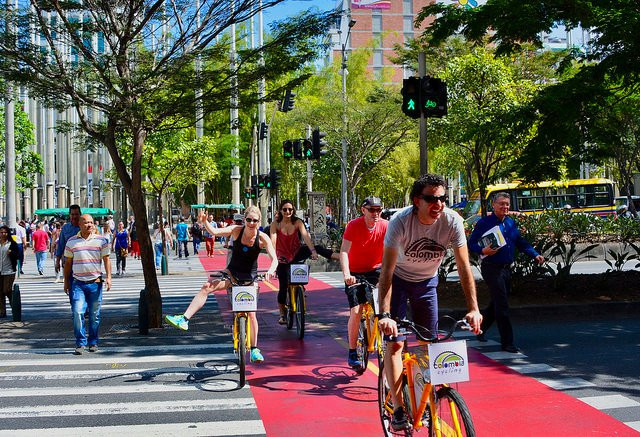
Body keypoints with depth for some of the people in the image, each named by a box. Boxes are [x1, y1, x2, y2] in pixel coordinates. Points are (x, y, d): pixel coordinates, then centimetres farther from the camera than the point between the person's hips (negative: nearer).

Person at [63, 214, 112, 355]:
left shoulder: (100, 240, 4)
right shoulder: (71, 241, 6)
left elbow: (106, 259, 4)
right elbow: (68, 262, 12)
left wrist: (108, 276, -8)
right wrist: (66, 281, 12)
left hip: (95, 282, 0)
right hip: (77, 282, 0)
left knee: (95, 314, 6)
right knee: (77, 312, -11)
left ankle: (93, 342, 19)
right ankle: (80, 343, -2)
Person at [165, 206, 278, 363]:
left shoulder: (262, 237, -17)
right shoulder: (237, 230, -14)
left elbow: (274, 259, -22)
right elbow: (215, 232, -25)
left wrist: (270, 271, -42)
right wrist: (204, 222, -45)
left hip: (249, 278, -1)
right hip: (232, 272, 1)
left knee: (251, 313, -3)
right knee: (207, 287, -23)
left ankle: (254, 349, 14)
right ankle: (184, 319, -23)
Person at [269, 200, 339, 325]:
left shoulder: (298, 222, -10)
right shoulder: (275, 224, -12)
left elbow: (306, 236, -23)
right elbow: (273, 241, -22)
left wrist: (313, 251, -39)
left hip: (297, 254, 1)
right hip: (283, 258, -1)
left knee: (317, 248, -25)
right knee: (283, 286, -1)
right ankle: (282, 315, 16)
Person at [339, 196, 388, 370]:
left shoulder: (386, 226, -12)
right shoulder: (353, 226, -18)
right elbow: (344, 251, -25)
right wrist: (346, 274, -39)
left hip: (375, 270, 2)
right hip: (355, 273, -2)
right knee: (356, 311, -11)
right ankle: (352, 353, 3)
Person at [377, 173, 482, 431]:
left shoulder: (452, 221, -25)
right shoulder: (400, 221, -31)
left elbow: (464, 267, -22)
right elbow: (387, 271, -34)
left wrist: (474, 309, -31)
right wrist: (384, 315, -43)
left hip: (427, 282, 3)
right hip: (398, 280, -3)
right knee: (395, 342, -13)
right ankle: (398, 409, -7)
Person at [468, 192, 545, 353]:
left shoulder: (511, 223, 13)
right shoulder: (484, 223, -7)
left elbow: (521, 243, 17)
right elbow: (471, 243, -8)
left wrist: (535, 255, 4)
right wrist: (483, 251, -27)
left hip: (506, 269, 7)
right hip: (491, 268, -7)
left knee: (497, 304, 17)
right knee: (502, 305, -8)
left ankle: (480, 328, 38)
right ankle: (507, 342, -1)